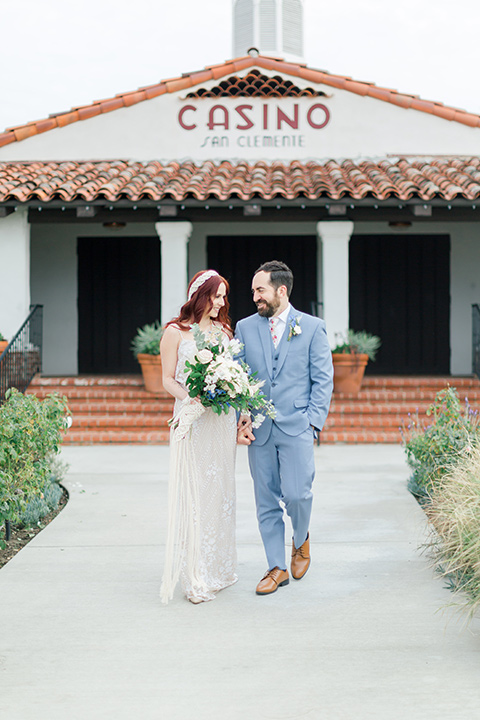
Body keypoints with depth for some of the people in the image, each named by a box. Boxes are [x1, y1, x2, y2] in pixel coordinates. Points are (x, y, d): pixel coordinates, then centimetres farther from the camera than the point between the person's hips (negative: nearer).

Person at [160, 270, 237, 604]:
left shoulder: (225, 331, 12)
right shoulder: (176, 332, -1)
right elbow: (168, 379, -1)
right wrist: (189, 398, -19)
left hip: (222, 419, 4)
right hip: (192, 419, -4)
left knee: (221, 490, 9)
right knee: (194, 494, -5)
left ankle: (219, 567, 20)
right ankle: (197, 578, 0)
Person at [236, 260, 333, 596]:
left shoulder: (312, 327, 2)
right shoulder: (245, 328, 9)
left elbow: (323, 380, 1)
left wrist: (313, 423, -7)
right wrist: (242, 417, -2)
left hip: (297, 428, -3)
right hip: (259, 430, 3)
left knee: (296, 494, -9)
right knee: (267, 502, 6)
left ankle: (301, 540, 23)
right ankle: (277, 568, 17)